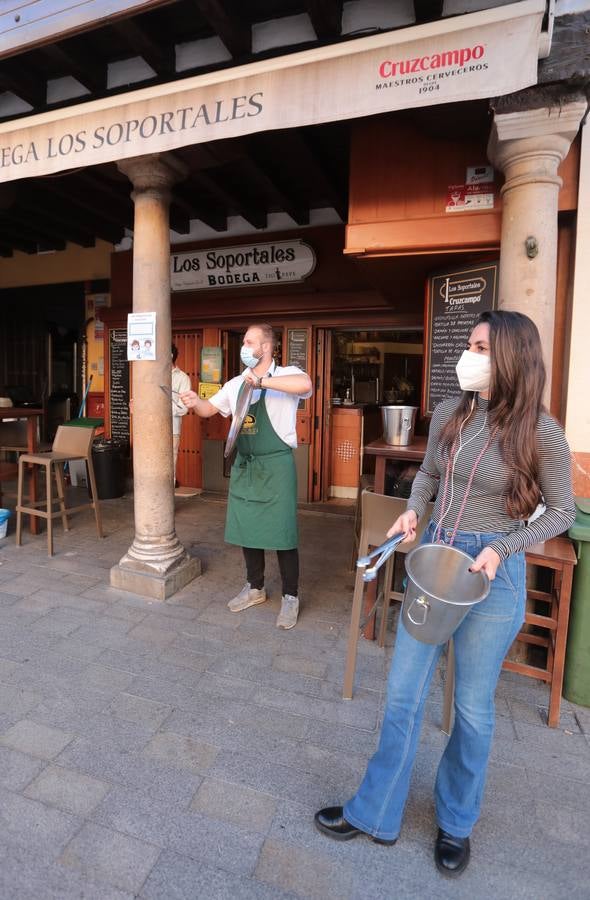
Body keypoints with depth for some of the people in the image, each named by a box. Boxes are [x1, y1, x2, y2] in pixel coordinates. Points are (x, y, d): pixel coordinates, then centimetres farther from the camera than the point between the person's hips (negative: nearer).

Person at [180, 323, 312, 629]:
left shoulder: (285, 375, -9)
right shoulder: (236, 383, 10)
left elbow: (305, 384, -32)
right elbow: (211, 409, 16)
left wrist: (261, 381, -32)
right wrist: (196, 403, -6)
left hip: (275, 465, -6)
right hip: (244, 465, 6)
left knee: (281, 532, 1)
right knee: (247, 529, 15)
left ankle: (290, 597, 18)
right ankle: (255, 587, 34)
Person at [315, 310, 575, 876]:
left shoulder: (539, 432, -11)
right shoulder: (448, 414, 1)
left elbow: (562, 512, -1)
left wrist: (500, 549, -14)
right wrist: (413, 510, -4)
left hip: (491, 573, -4)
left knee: (472, 707, 14)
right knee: (403, 695, 13)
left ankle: (456, 823, 43)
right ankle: (375, 813, 35)